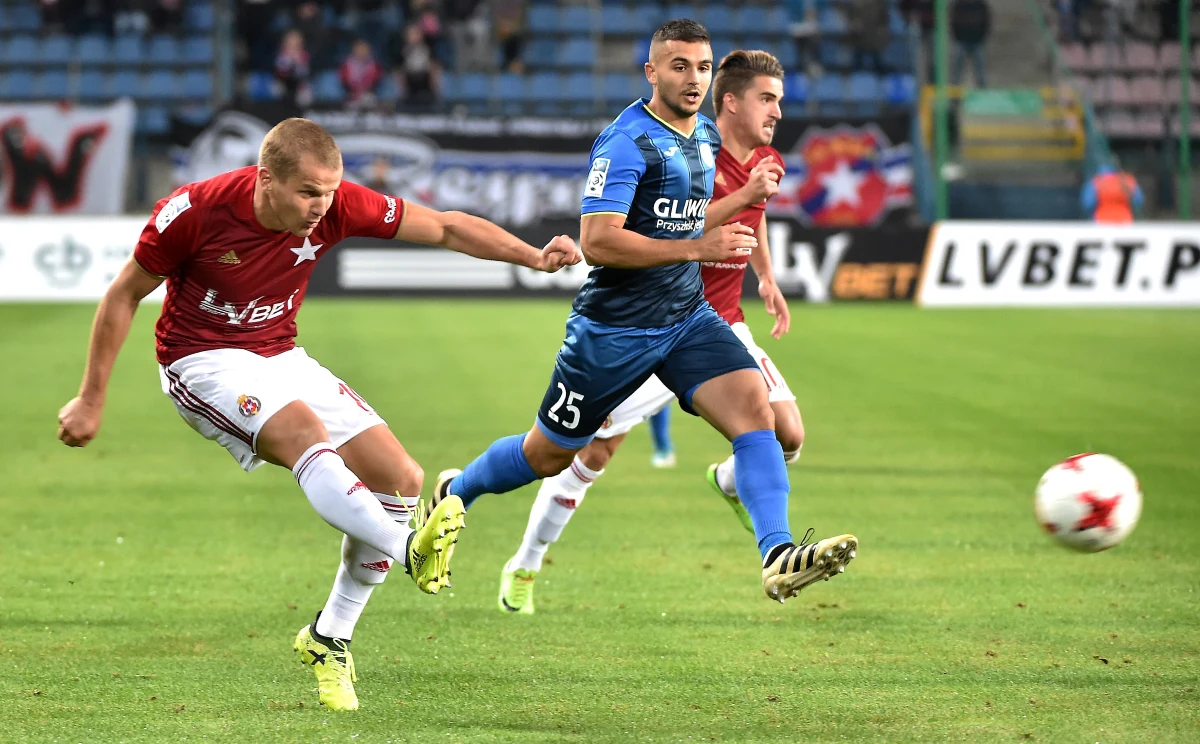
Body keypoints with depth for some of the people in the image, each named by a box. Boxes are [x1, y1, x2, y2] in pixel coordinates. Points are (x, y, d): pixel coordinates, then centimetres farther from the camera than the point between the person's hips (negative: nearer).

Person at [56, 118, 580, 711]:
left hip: (280, 357, 6)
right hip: (203, 361, -6)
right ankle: (410, 548, -54)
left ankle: (329, 639, 7)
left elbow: (444, 228, -5)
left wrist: (533, 257, -17)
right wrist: (91, 400, -6)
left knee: (401, 479, -6)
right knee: (307, 433, -35)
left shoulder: (338, 206, -14)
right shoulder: (194, 211, -23)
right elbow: (124, 295, -9)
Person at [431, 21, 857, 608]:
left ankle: (778, 556, -30)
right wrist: (696, 247, -29)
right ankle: (452, 493, 38)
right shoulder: (627, 141, -18)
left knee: (753, 406, -20)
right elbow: (596, 241, -27)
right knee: (548, 455, 10)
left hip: (688, 317, 6)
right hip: (614, 327, -6)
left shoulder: (707, 135, 10)